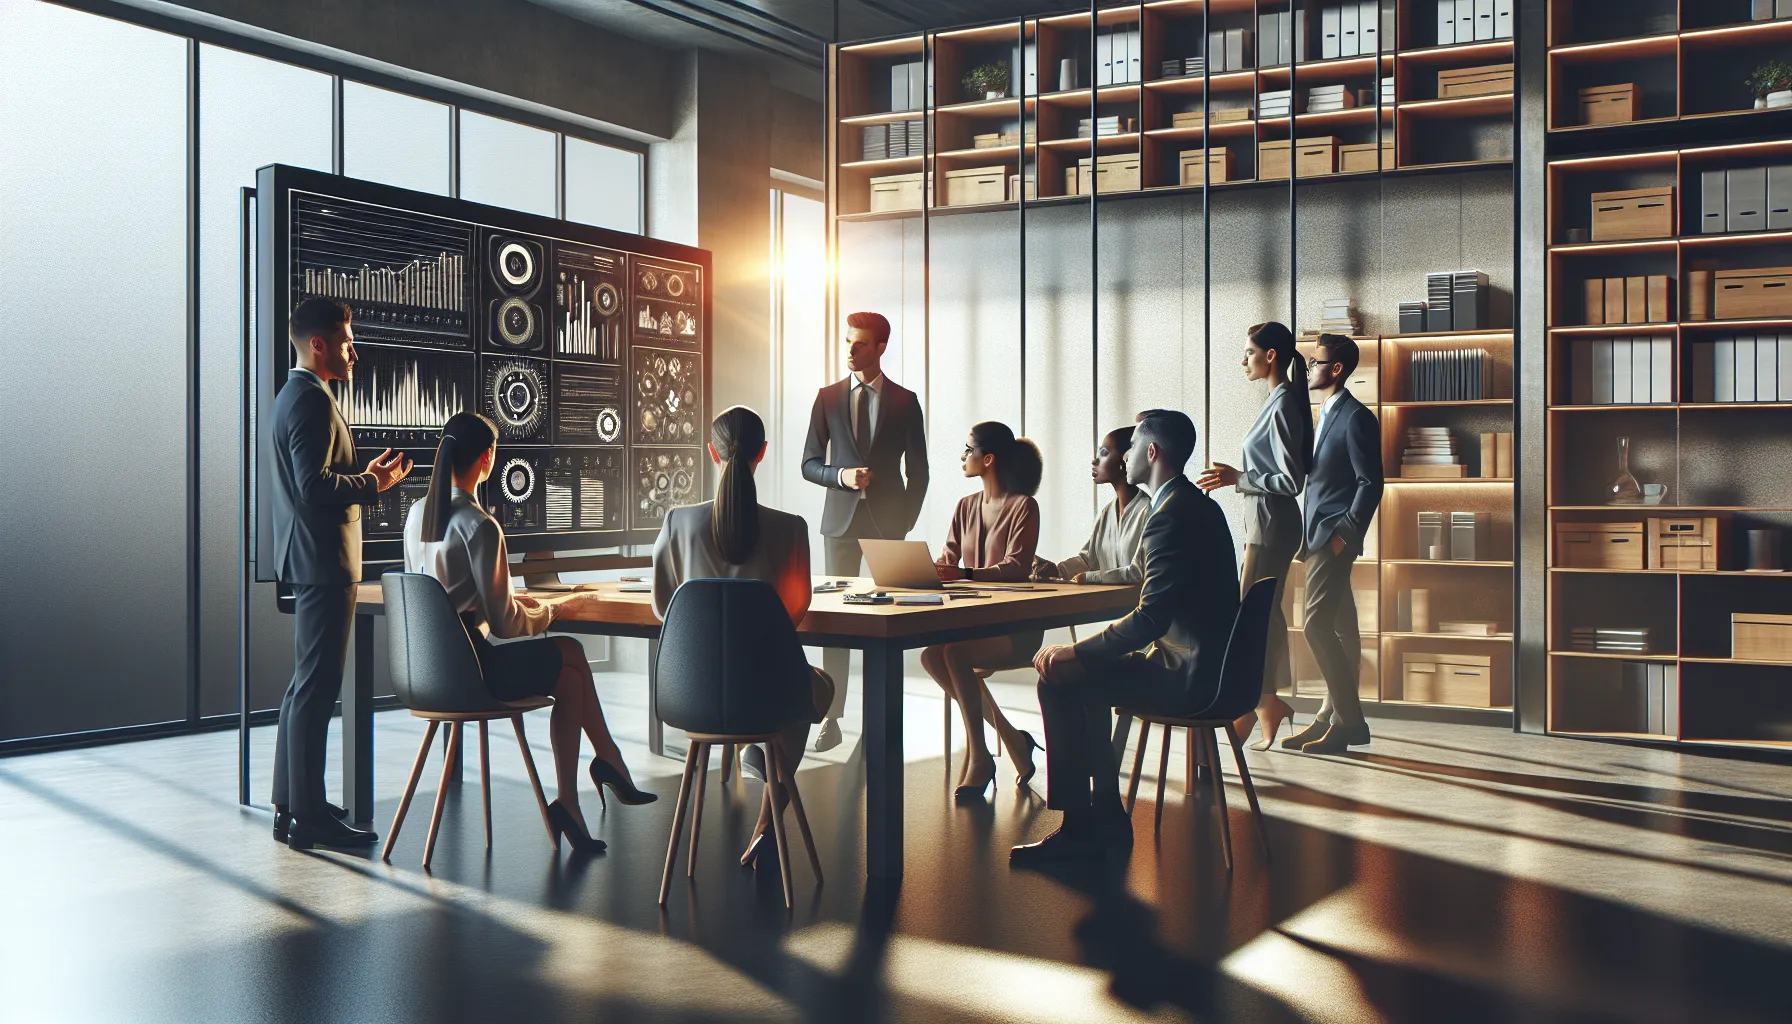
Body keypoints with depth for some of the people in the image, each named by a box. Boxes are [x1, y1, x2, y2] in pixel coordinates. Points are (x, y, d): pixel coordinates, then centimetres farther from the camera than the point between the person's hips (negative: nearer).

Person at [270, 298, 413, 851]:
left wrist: (365, 476, 15)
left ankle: (290, 805, 23)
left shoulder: (292, 396, 19)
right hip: (323, 561, -11)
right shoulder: (313, 400, -15)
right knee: (317, 687, -8)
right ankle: (308, 817, -4)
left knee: (306, 685, 15)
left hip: (308, 559, 11)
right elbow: (314, 485, -25)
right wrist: (374, 484, -12)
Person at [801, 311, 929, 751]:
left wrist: (906, 524, -3)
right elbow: (809, 464, 8)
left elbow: (917, 471, 5)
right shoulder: (828, 397, 7)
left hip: (886, 521, -1)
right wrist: (842, 475, -11)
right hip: (841, 519, 1)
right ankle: (831, 719, 3)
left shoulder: (904, 401, 4)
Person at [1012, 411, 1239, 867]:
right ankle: (1106, 817, 17)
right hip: (1202, 662, 11)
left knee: (1059, 680, -12)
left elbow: (1151, 619, -25)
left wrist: (1076, 651, -16)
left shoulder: (1170, 515, -19)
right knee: (1081, 676, 18)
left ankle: (1077, 825, -3)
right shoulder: (1198, 505, 14)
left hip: (1188, 675, -11)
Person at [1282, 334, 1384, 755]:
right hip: (1318, 537, 10)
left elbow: (1370, 483, -16)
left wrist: (1346, 534, -18)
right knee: (1338, 629, 11)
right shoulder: (1326, 416, 17)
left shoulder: (1356, 418, -12)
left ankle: (1348, 720, -7)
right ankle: (1334, 717, 16)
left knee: (1317, 626, -13)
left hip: (1335, 536, -10)